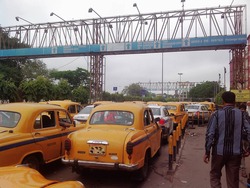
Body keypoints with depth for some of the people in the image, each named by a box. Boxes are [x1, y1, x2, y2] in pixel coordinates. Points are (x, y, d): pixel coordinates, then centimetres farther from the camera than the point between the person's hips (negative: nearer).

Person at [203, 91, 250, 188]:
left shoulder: (217, 114, -8)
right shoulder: (241, 114, -2)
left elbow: (210, 134, -11)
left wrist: (207, 152, -4)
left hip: (219, 151, -2)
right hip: (235, 152, 2)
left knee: (215, 176, 18)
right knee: (233, 180, 15)